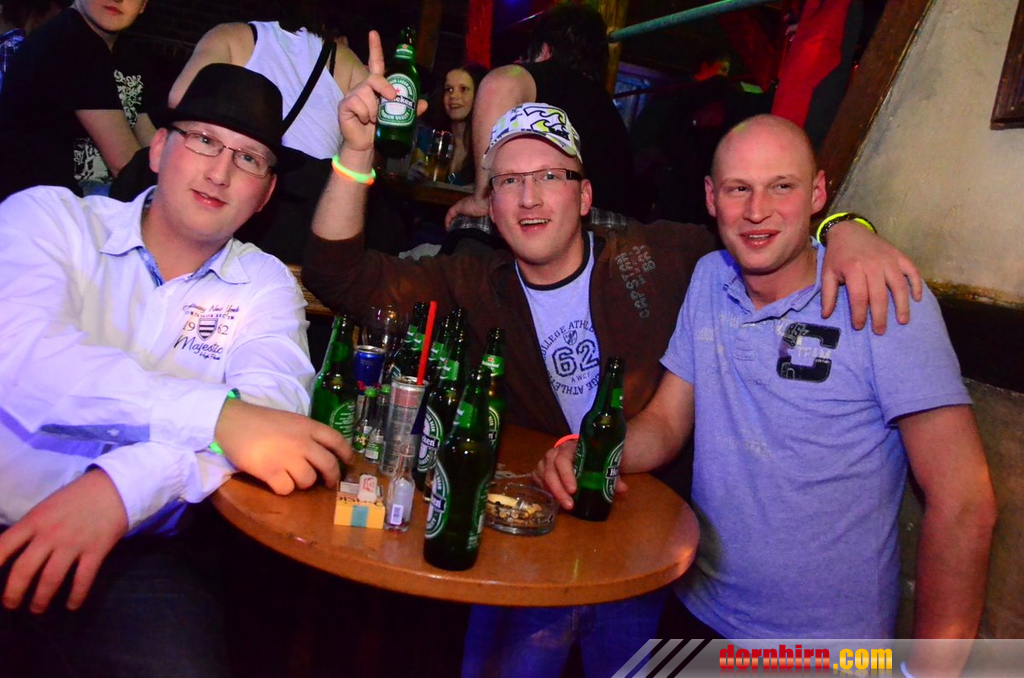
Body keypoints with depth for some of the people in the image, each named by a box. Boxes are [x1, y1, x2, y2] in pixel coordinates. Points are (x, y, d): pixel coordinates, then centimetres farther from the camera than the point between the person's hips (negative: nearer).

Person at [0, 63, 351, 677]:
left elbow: (274, 407, -9)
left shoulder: (264, 284, 10)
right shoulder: (51, 216, 4)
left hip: (126, 549, 2)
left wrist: (125, 484, -25)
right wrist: (220, 416, -27)